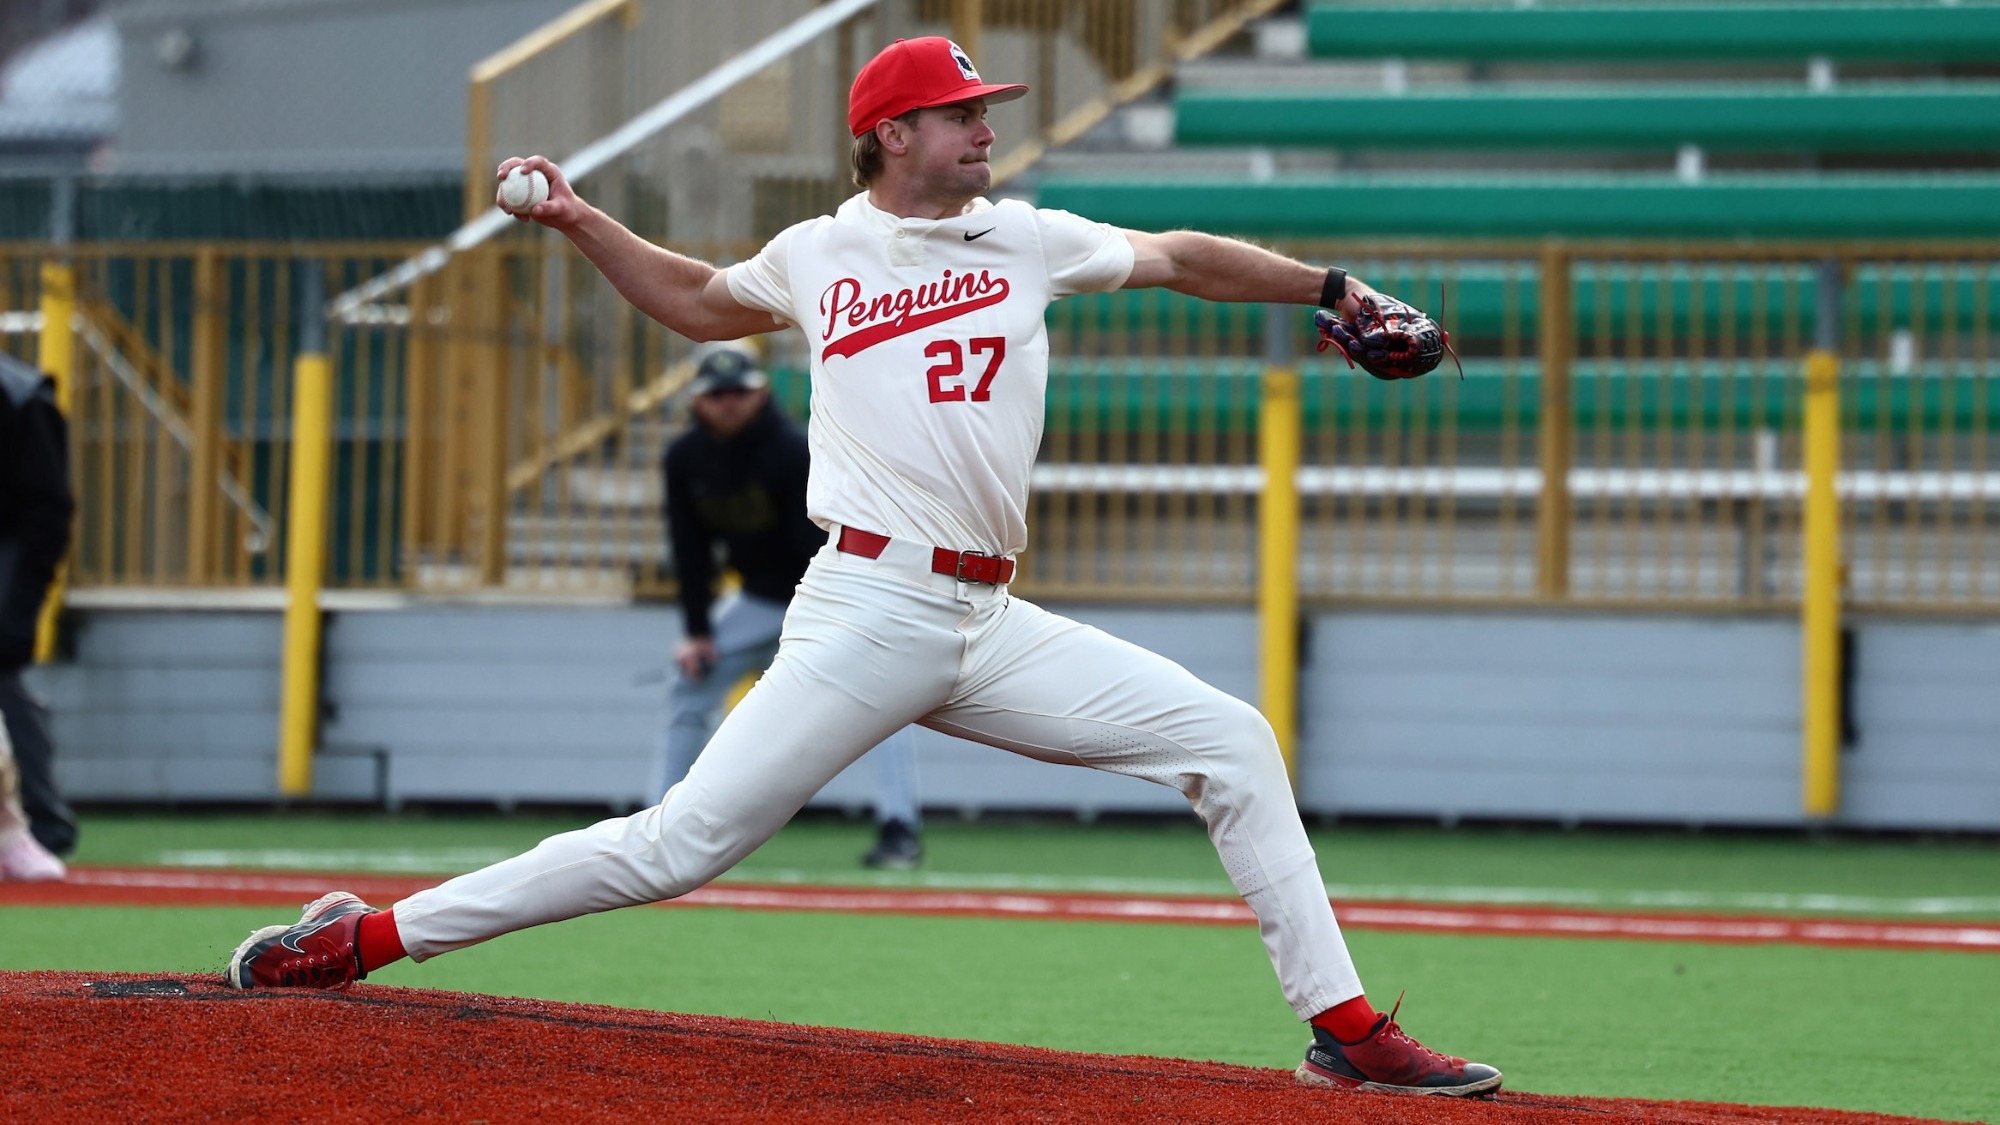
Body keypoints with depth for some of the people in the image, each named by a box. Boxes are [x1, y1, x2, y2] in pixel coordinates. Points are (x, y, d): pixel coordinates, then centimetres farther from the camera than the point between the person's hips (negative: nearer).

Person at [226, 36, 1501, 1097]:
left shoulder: (1026, 239, 13)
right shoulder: (816, 255, 11)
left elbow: (1182, 258, 14)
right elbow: (700, 300, 29)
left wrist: (1328, 285, 5)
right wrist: (579, 222, 19)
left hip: (993, 625, 3)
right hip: (868, 611, -3)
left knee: (1233, 743, -6)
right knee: (681, 843, -12)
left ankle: (1344, 1028, -1)